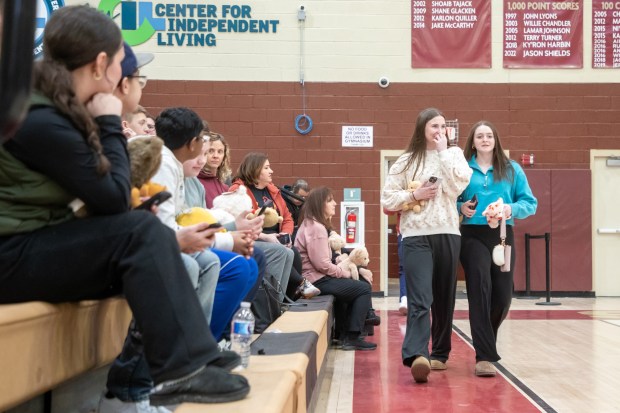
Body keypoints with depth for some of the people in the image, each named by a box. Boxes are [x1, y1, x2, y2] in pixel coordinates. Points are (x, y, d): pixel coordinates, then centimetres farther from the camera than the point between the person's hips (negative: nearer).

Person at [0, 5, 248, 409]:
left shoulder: (54, 106, 8)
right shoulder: (41, 122, -22)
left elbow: (101, 196, 7)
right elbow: (114, 199, -17)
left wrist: (102, 126, -5)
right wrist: (110, 125, -10)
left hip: (37, 241, 9)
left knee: (153, 239, 0)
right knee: (141, 233, -23)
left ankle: (193, 354, -1)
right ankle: (180, 370, -21)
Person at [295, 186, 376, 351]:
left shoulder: (310, 224, 15)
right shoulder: (317, 228, -18)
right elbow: (322, 264, -23)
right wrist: (346, 273, -9)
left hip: (313, 277, 11)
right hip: (316, 280, -11)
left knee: (351, 284, 28)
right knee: (363, 288, -4)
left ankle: (343, 333, 27)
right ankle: (352, 337, -1)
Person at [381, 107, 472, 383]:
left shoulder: (454, 154, 11)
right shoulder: (406, 161, 8)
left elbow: (458, 185, -9)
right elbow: (387, 199, 6)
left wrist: (444, 151, -3)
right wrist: (415, 195, -8)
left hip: (447, 234, 2)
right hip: (415, 236, -2)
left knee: (444, 298, 9)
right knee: (420, 298, -15)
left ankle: (440, 353, 22)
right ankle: (416, 356, -26)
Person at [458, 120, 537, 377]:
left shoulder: (512, 169, 9)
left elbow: (530, 203, 5)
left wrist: (512, 209, -14)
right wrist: (461, 207, -13)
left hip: (502, 236, 2)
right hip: (473, 236, -2)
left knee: (503, 295, 3)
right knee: (480, 290, -14)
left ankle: (486, 340, 32)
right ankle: (484, 356, -11)